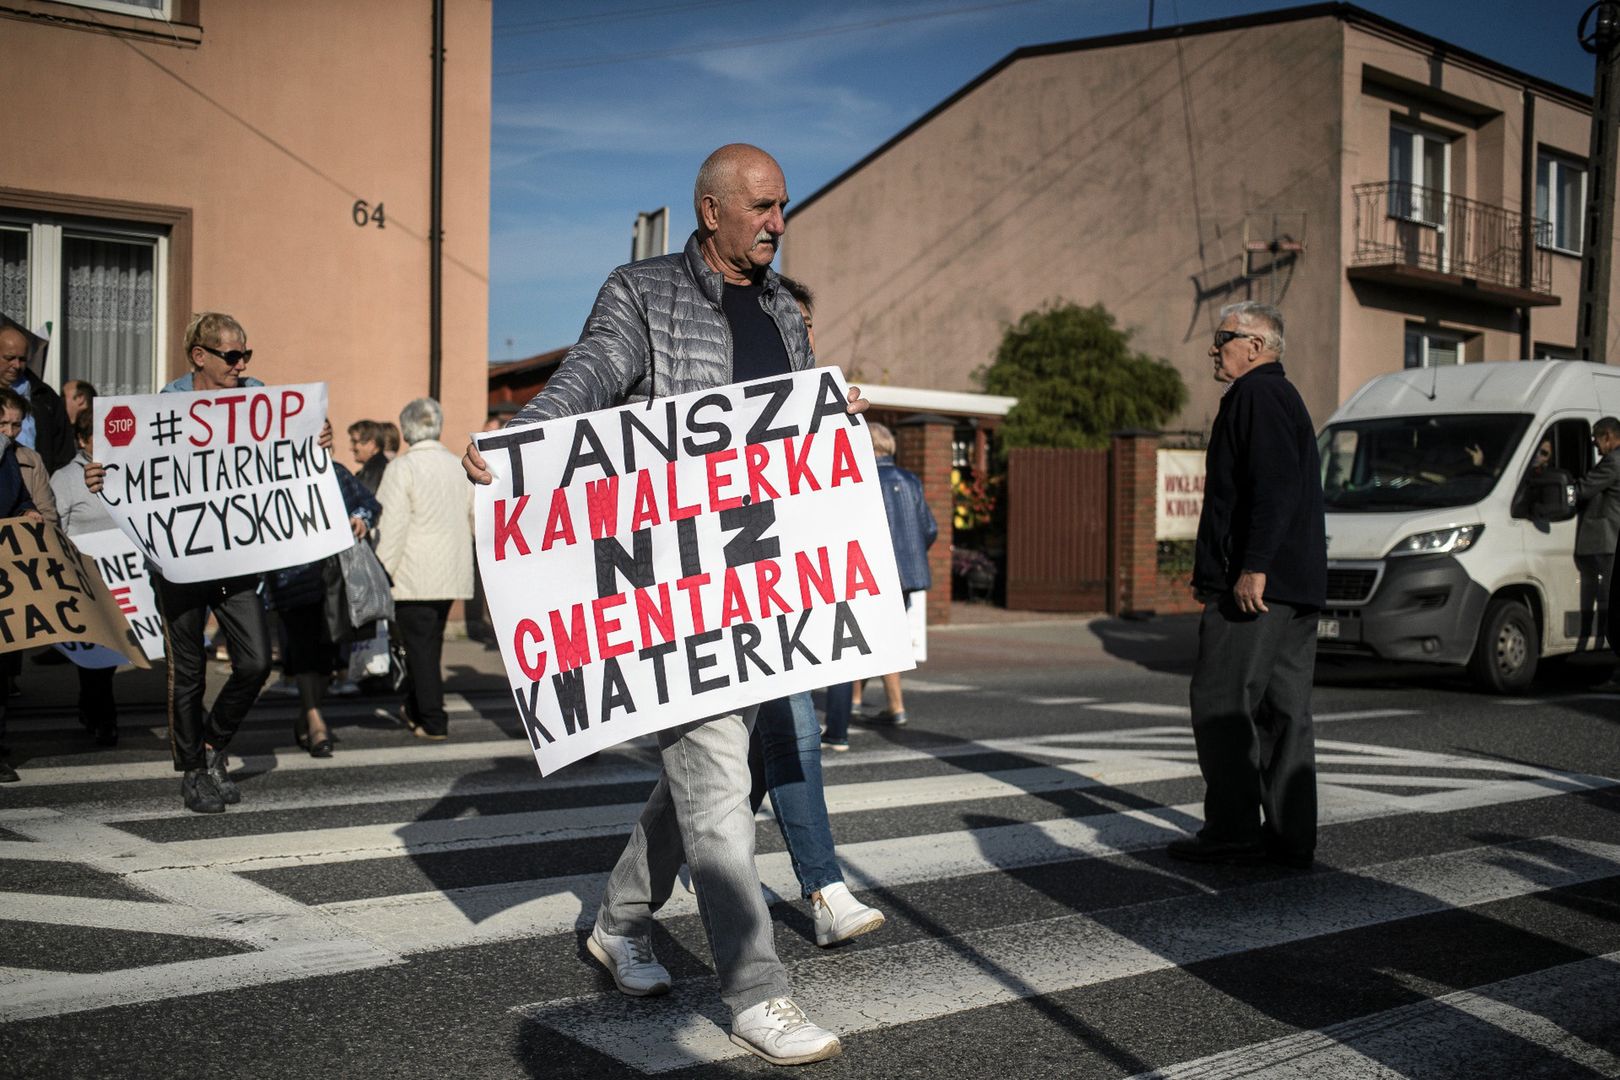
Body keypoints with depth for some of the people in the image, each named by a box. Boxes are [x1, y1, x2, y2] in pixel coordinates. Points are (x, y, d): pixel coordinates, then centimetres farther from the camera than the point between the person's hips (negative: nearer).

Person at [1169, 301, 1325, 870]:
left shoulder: (1255, 395, -9)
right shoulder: (1284, 396, 24)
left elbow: (1275, 484, -21)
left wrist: (1253, 567, -25)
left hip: (1255, 583, -10)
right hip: (1297, 587, 10)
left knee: (1222, 705, -6)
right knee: (1284, 710, 9)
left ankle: (1233, 833, -4)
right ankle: (1291, 835, 12)